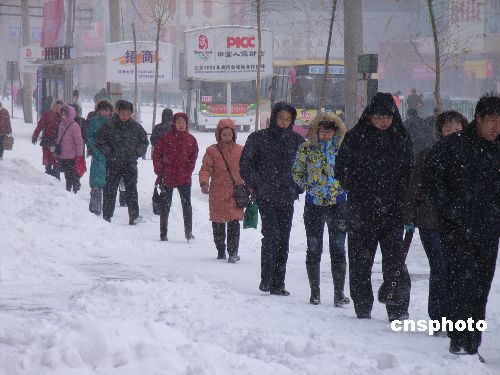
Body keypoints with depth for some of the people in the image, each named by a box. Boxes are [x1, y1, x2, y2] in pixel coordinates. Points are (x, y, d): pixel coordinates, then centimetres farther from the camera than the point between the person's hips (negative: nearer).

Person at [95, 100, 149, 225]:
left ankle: (134, 216, -6)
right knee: (110, 190, 2)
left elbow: (144, 142, 18)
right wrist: (109, 152, -5)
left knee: (132, 189, -6)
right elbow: (99, 140, 2)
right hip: (113, 164, -1)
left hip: (130, 163, 1)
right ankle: (107, 216, 9)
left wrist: (138, 153, 5)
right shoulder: (109, 126, -2)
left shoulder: (136, 127, 5)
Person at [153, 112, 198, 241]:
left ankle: (188, 233, 3)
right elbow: (156, 155, 0)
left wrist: (188, 172, -3)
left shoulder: (191, 139, 4)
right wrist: (160, 172, -6)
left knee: (187, 205, -3)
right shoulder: (166, 138, -2)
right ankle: (163, 234, 13)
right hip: (167, 178, -1)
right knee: (165, 206, 5)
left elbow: (193, 158, 8)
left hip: (184, 178, 1)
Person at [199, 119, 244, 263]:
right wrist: (204, 183, -23)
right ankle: (220, 250, 22)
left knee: (234, 223, -10)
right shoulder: (212, 151, 3)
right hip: (217, 194, 0)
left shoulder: (240, 151, 8)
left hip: (236, 194, 0)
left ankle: (233, 252, -8)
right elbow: (205, 169, -5)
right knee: (218, 223, 8)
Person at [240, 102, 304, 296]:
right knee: (271, 234, -17)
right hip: (266, 197, -3)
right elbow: (246, 165, 3)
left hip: (287, 198, 3)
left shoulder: (297, 140, 8)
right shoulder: (259, 138, 0)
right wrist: (257, 185, -5)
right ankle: (266, 278, -8)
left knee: (283, 239, 3)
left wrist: (297, 188, 8)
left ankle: (278, 283, 8)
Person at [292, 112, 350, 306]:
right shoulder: (307, 148, 0)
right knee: (314, 249, 4)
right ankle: (314, 292, 13)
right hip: (314, 205, 0)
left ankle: (339, 292, 1)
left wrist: (343, 186, -2)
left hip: (338, 204, 0)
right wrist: (308, 186, -4)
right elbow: (297, 172, 9)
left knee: (338, 249, -2)